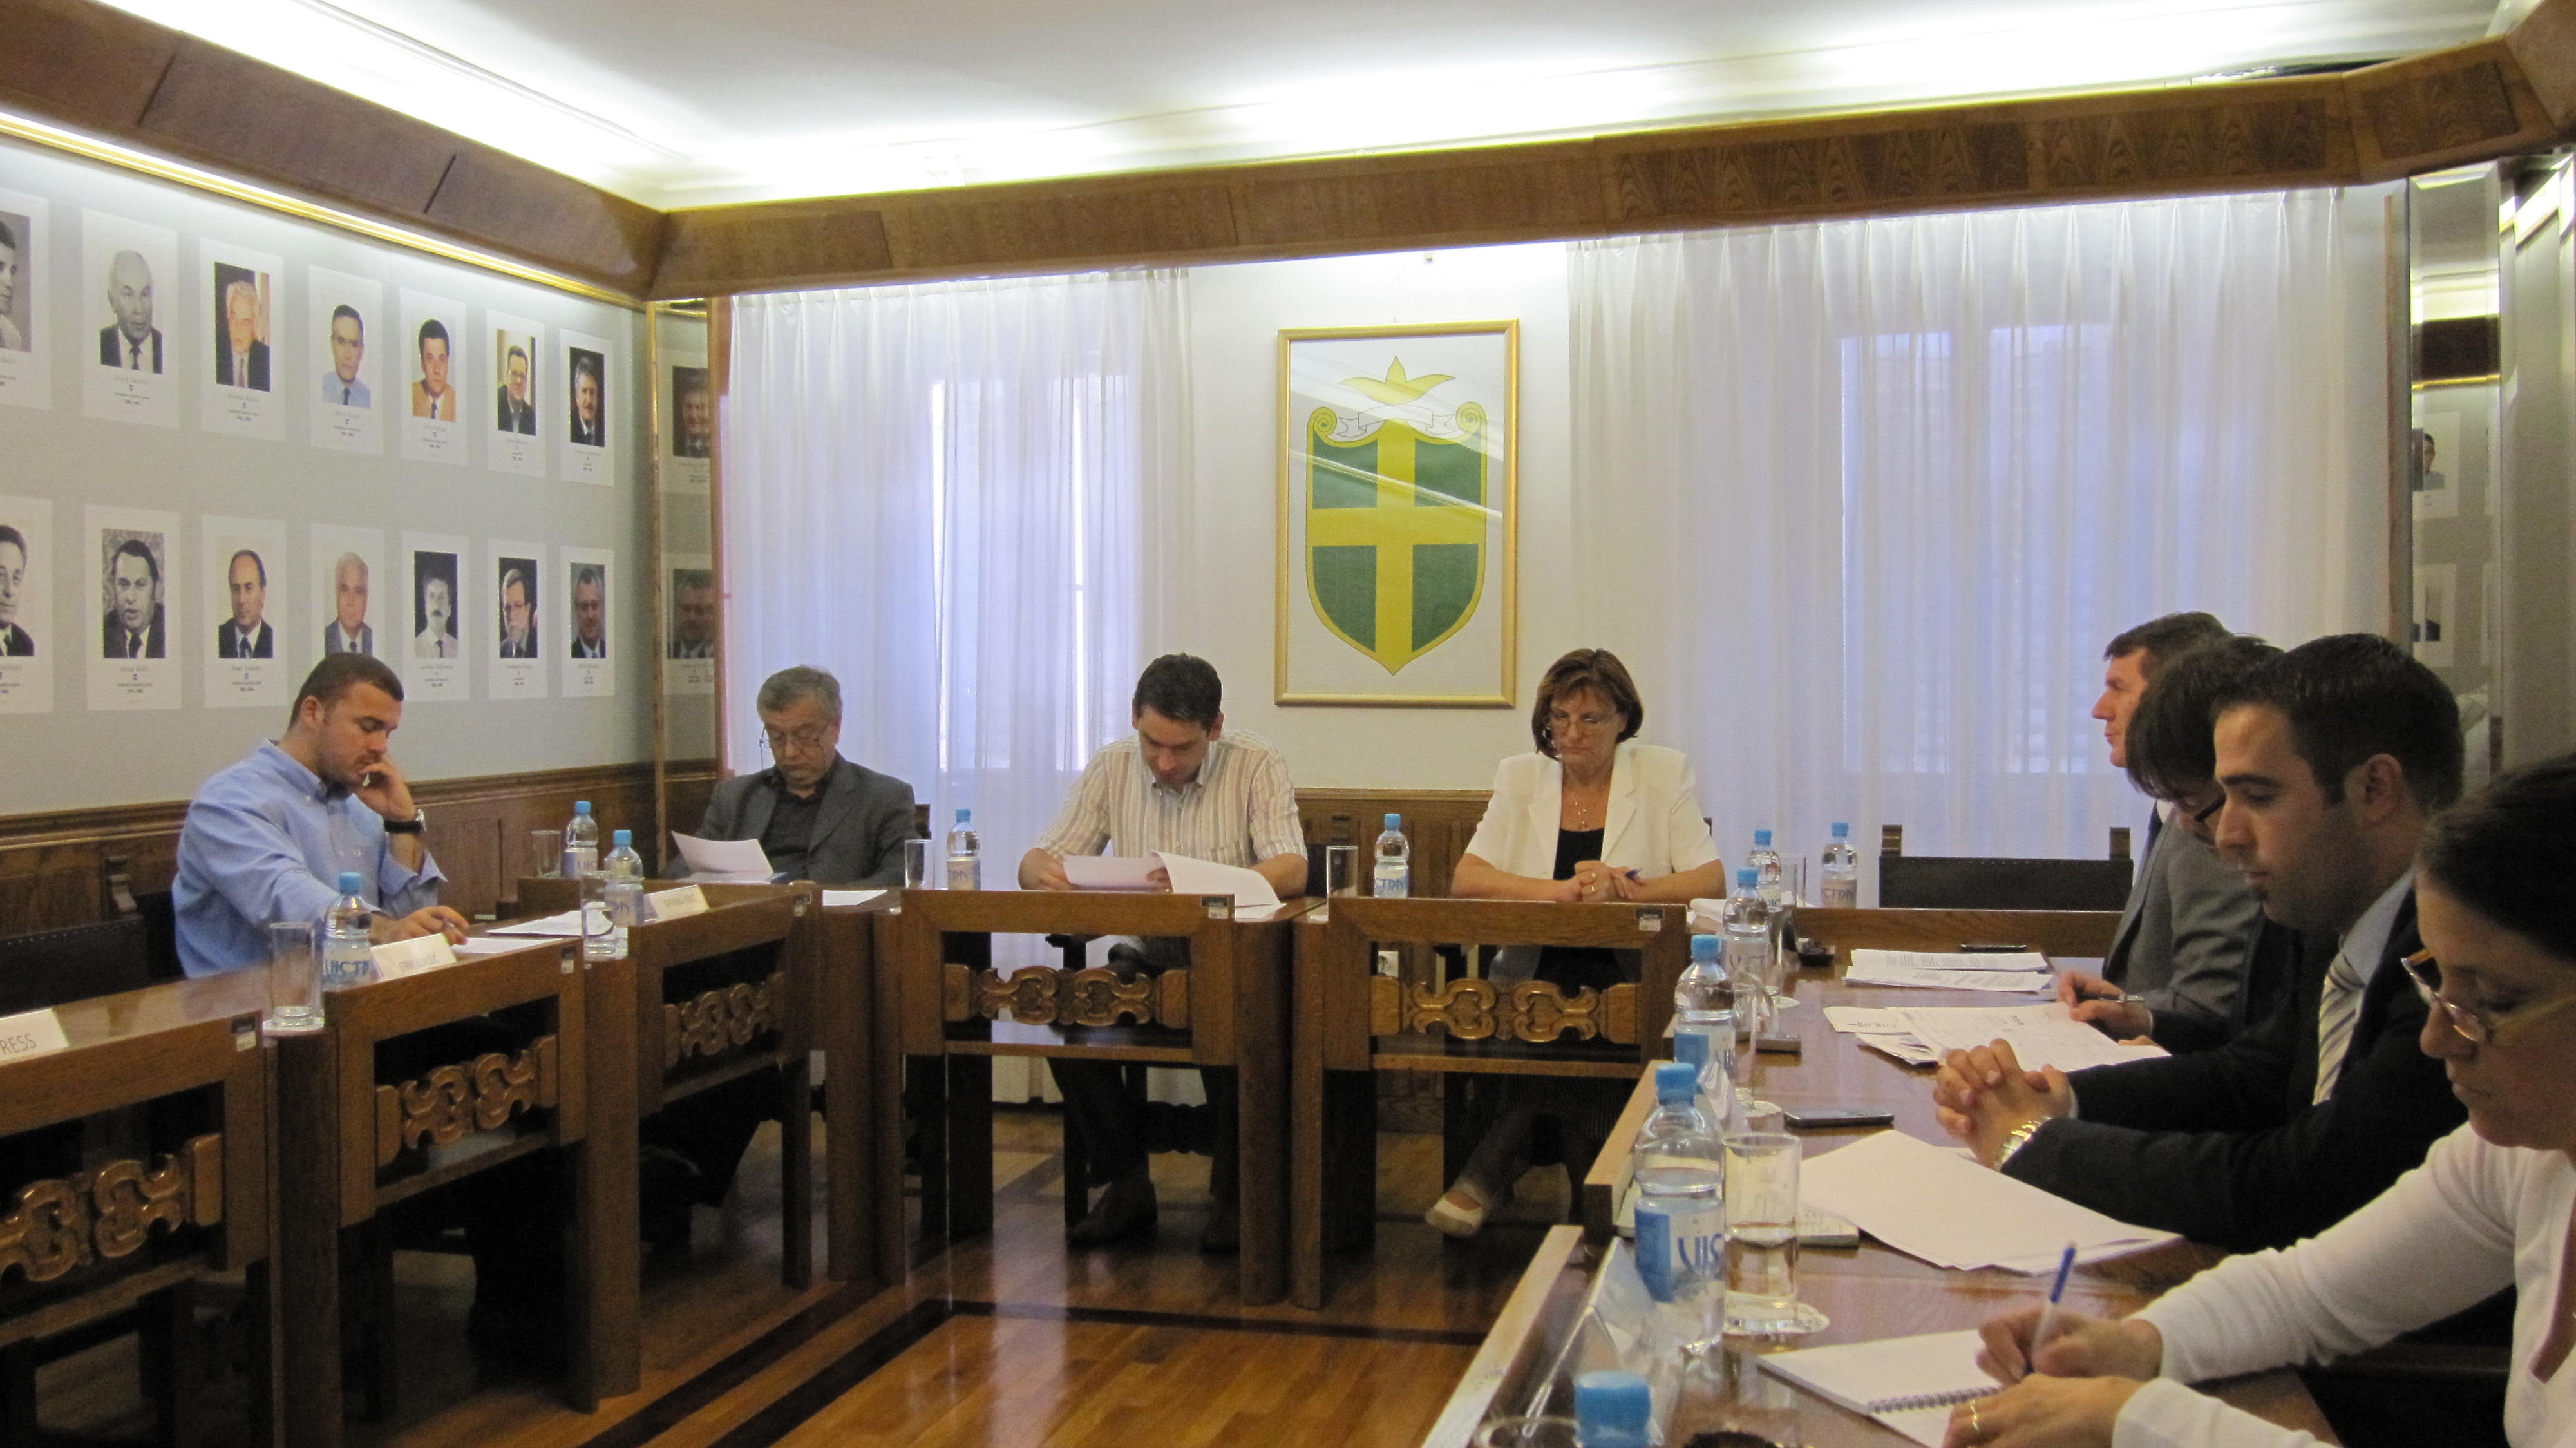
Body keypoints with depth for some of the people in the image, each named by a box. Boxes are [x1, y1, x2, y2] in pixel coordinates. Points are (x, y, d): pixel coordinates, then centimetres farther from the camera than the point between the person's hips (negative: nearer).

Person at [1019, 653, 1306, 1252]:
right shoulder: (1111, 767, 5)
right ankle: (1127, 1185, -7)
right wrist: (1045, 872, -22)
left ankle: (1232, 1193, -12)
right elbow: (1035, 862, 5)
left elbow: (1291, 871, -17)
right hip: (1143, 961, 3)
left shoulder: (1256, 765, -5)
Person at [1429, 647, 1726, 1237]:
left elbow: (1711, 880, -4)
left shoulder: (1664, 774, 6)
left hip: (1630, 981, -1)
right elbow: (1465, 880, -1)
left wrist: (1627, 892, -22)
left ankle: (1494, 1166, -21)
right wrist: (1560, 890, -18)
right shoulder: (1520, 777, 10)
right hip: (1535, 975, 1)